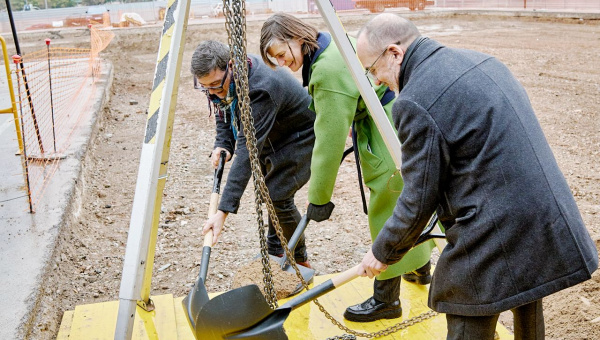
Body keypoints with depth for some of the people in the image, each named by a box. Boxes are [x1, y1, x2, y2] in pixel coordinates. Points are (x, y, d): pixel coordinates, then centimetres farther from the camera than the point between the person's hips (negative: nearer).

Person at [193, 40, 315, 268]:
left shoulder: (260, 88, -41)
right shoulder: (221, 81, -15)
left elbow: (248, 151, -45)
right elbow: (224, 115, 5)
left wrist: (224, 210, -47)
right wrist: (222, 145, -18)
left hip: (301, 135, -8)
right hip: (271, 138, 9)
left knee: (278, 195, -15)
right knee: (270, 191, 14)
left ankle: (300, 262, 7)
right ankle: (276, 253, 33)